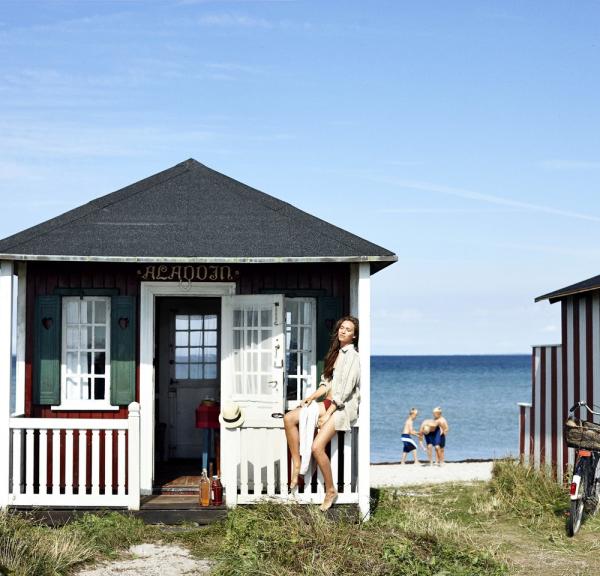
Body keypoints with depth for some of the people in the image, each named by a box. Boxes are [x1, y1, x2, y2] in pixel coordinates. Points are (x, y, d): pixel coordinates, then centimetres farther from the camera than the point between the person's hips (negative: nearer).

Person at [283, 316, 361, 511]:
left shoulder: (352, 356, -12)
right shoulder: (336, 352, 15)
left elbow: (346, 389, -16)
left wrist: (328, 414, -17)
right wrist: (311, 397, 1)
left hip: (343, 407, -8)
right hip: (329, 402, 8)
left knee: (317, 446, -23)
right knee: (289, 418, -10)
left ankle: (331, 490, -6)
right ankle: (296, 466, -5)